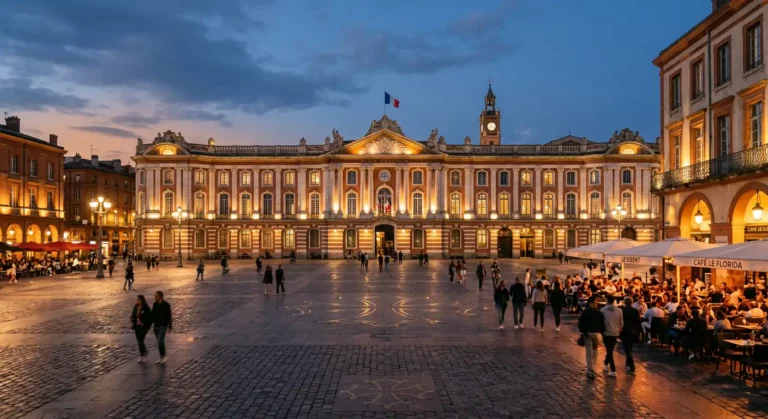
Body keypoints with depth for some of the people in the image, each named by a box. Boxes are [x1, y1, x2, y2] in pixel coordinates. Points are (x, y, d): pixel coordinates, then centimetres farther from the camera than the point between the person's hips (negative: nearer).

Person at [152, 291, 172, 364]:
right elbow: (152, 315, 9)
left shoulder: (166, 305, -13)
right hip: (156, 326, 6)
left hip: (163, 326, -6)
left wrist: (170, 327, -11)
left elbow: (169, 316, -11)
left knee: (160, 341, -14)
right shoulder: (155, 304, 4)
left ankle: (163, 356, 2)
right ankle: (161, 358, 19)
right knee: (159, 342, 10)